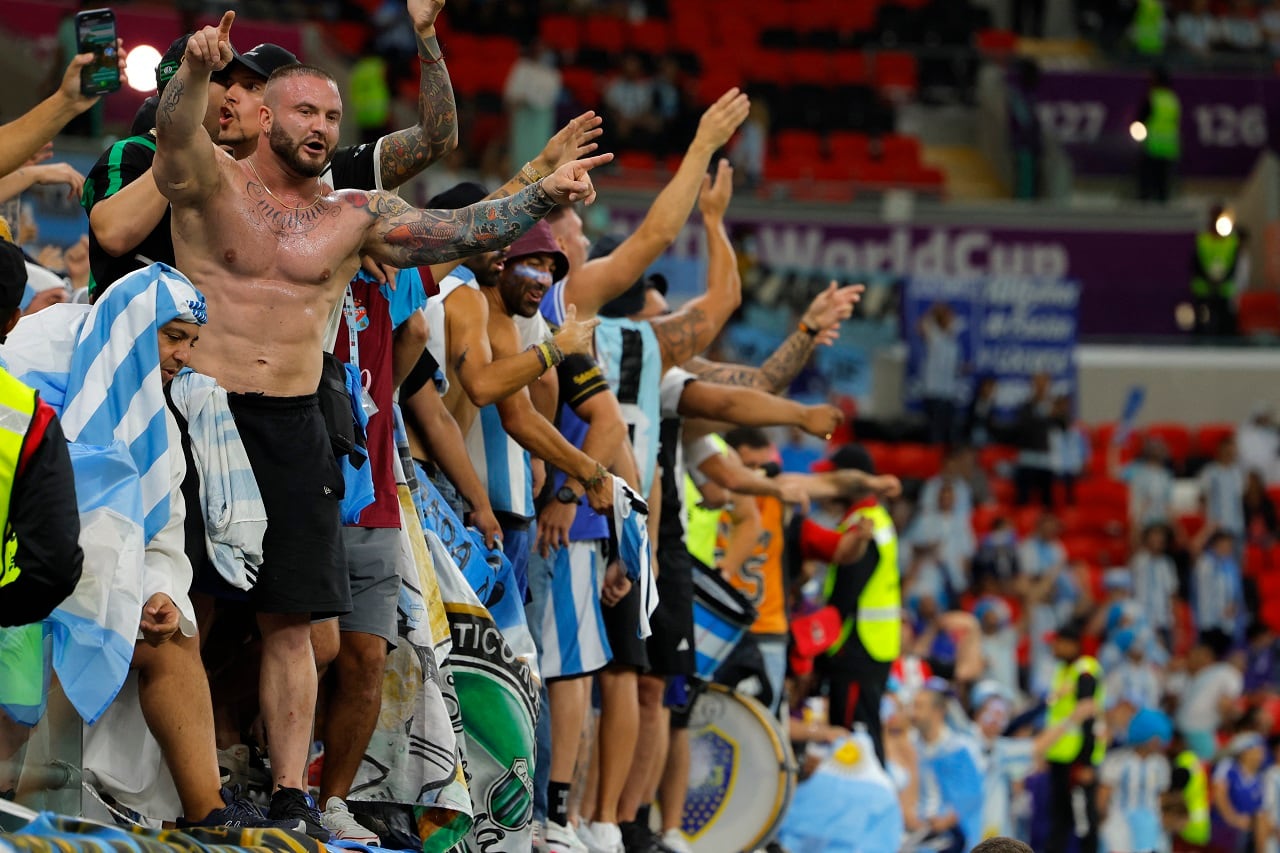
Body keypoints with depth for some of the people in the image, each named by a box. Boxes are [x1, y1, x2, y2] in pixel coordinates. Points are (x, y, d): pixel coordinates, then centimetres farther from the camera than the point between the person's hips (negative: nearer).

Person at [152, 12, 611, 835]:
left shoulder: (356, 216, 8)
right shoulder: (211, 183, -2)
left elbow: (456, 232, 1)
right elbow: (176, 131, -23)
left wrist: (543, 196, -15)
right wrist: (197, 69, -45)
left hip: (293, 428, 3)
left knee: (290, 621, 4)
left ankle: (292, 790, 8)